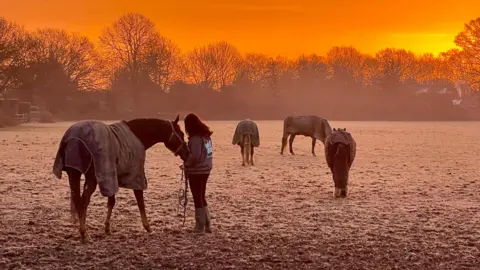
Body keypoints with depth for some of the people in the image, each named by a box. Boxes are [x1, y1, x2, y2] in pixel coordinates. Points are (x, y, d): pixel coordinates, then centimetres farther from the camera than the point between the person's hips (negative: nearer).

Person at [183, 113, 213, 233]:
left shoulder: (196, 138, -19)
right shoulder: (206, 136, 8)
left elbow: (195, 157, -25)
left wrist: (186, 165, -9)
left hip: (196, 171, -9)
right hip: (205, 169, 9)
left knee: (197, 198, 2)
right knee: (201, 197, 18)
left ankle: (200, 227, 9)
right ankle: (207, 225, 21)